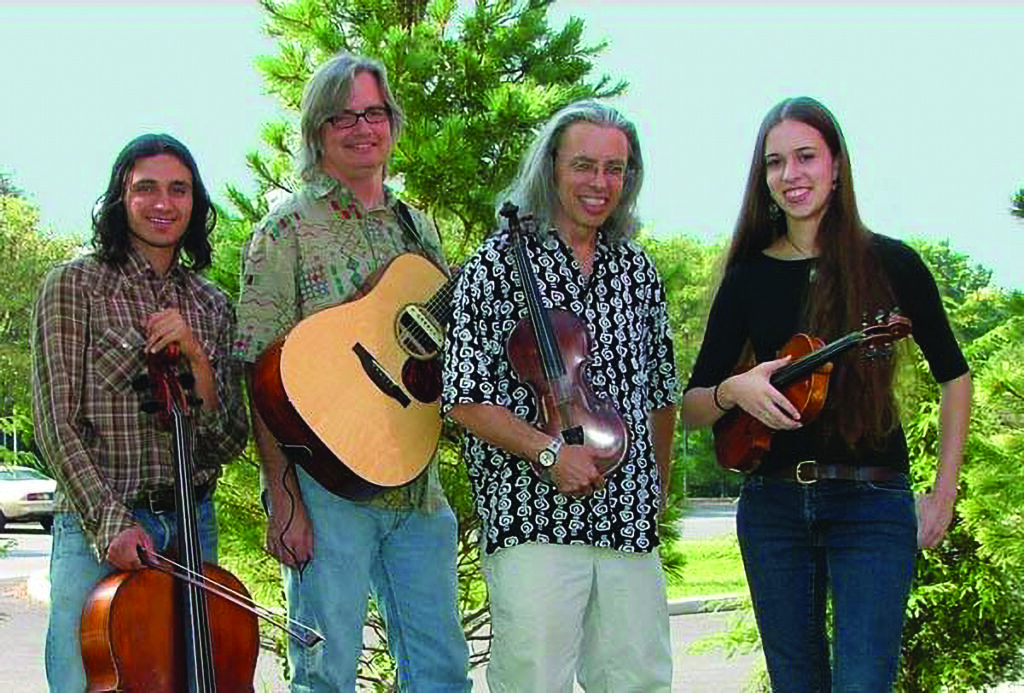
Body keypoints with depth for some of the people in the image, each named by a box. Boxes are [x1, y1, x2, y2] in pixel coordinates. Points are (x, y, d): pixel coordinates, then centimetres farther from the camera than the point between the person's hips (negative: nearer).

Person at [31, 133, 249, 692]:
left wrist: (197, 360, -10)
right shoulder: (74, 285, -2)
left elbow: (230, 443, 6)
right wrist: (111, 522, -18)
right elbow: (57, 426, -7)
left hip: (193, 528, 4)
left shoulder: (212, 306, 11)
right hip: (97, 524, -4)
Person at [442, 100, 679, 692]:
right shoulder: (500, 263, -2)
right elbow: (466, 399, -8)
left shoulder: (639, 271, 14)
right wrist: (549, 452, -17)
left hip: (630, 523, 5)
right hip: (533, 521, -5)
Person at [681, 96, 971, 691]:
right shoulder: (749, 278, 7)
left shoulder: (890, 263, 0)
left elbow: (954, 375, 10)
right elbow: (692, 408, 9)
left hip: (874, 506, -3)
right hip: (772, 504, 3)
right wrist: (733, 390, -14)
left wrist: (944, 494, 3)